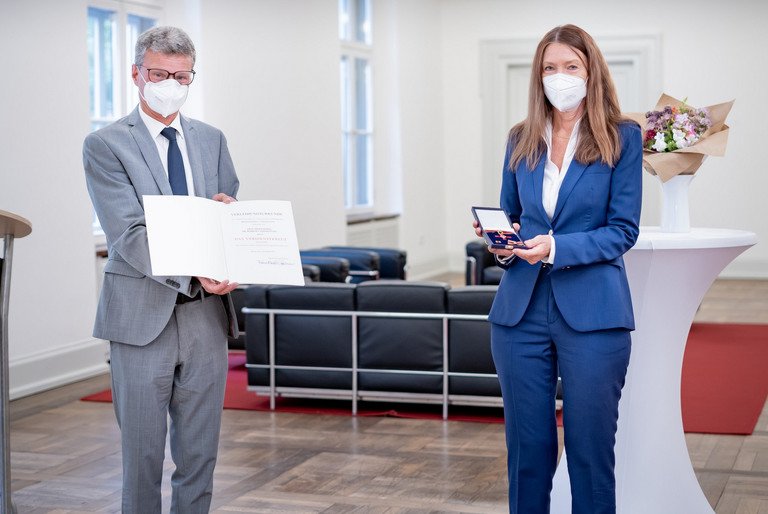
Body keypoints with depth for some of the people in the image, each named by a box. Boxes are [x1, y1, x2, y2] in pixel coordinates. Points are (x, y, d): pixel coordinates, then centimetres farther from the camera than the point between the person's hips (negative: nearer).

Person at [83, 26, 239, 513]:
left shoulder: (211, 140, 12)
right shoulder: (105, 145, -3)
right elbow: (128, 235, -13)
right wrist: (194, 274, -25)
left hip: (206, 313, 4)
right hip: (143, 313, -4)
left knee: (200, 453, 10)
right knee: (142, 454, 4)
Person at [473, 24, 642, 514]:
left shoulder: (622, 137, 0)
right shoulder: (521, 141, 11)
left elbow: (624, 231, -5)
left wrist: (556, 248, -18)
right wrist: (502, 244, -5)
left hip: (591, 311, -3)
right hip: (522, 308, 4)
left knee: (590, 446, 2)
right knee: (527, 445, 8)